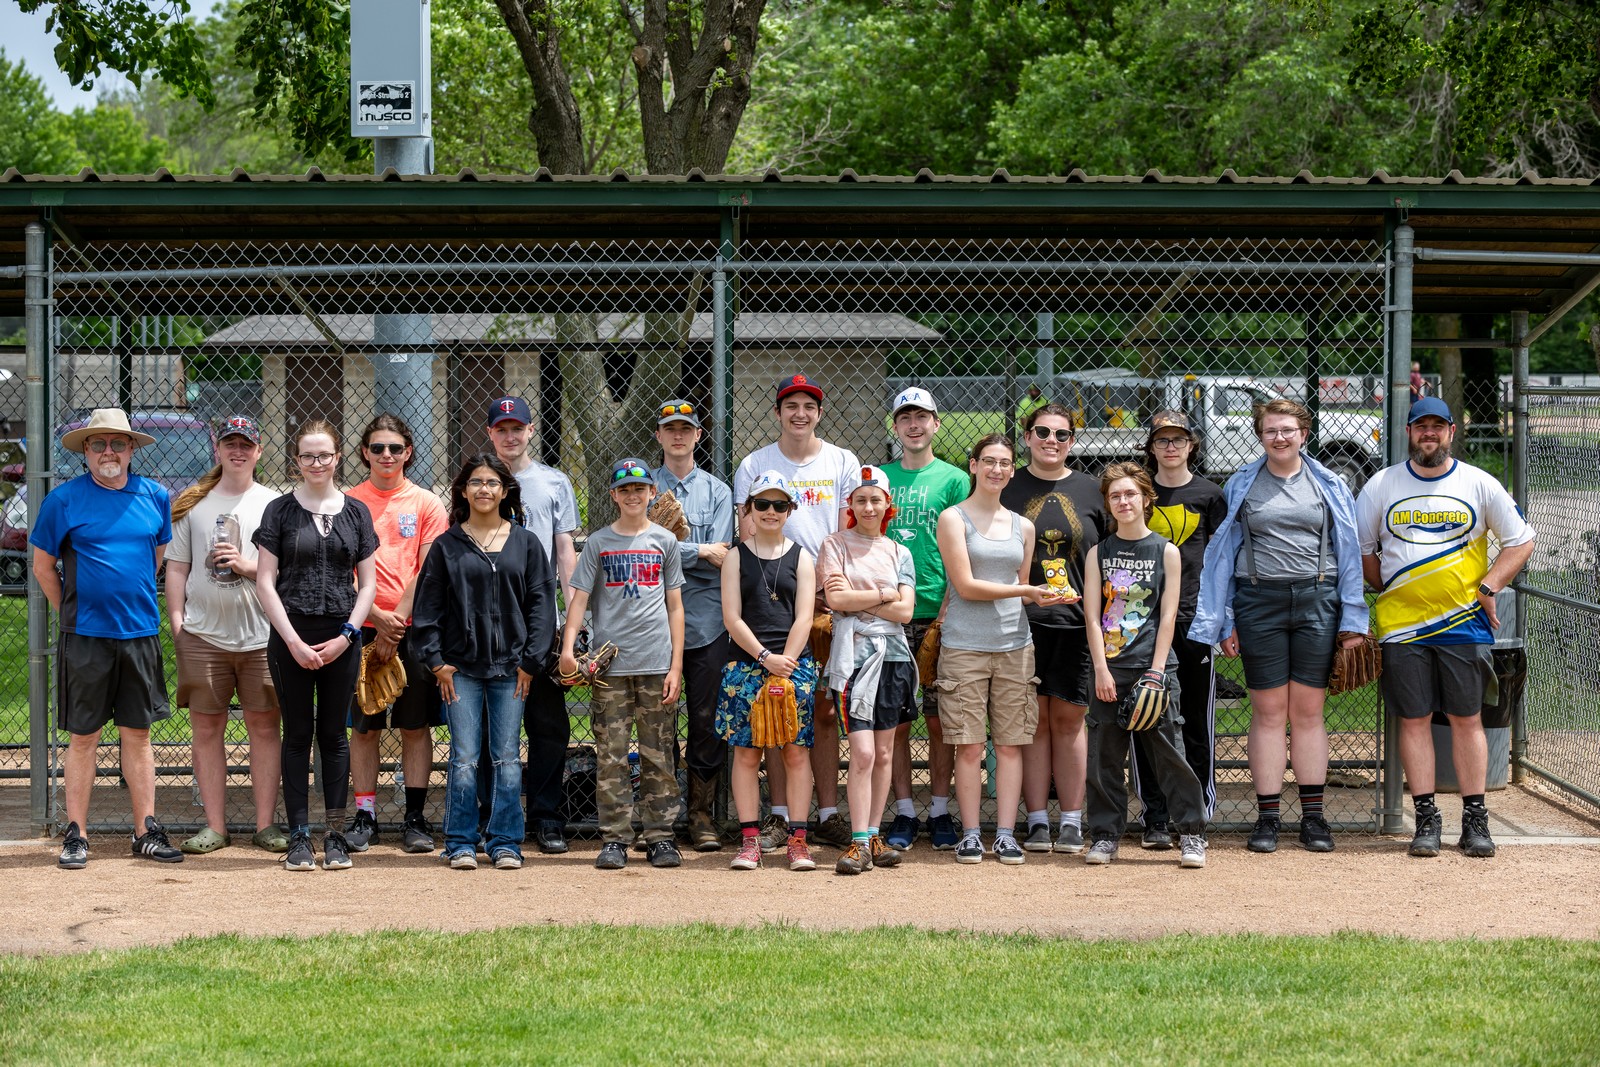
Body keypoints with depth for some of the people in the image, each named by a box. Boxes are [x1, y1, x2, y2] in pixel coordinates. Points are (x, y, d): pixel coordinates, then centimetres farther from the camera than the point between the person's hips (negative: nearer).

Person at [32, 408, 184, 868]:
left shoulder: (154, 497, 6)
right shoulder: (63, 500, -3)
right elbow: (42, 564, 4)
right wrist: (70, 614, 5)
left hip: (140, 634, 3)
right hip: (84, 637, -3)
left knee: (137, 733, 8)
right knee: (83, 737, 2)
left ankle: (146, 831, 13)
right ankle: (75, 835, 8)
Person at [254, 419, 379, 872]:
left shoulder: (356, 511, 8)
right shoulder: (280, 511, 3)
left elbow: (367, 583, 8)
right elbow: (265, 582, -1)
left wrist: (346, 635, -4)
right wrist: (293, 640, -9)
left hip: (341, 639, 1)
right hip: (290, 638, -1)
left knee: (334, 734, 5)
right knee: (298, 734, 1)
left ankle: (335, 836, 10)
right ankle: (299, 837, 5)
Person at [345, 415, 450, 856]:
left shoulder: (427, 505, 5)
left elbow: (428, 571, -1)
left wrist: (398, 620, -11)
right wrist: (377, 618, -11)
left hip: (414, 628, 0)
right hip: (363, 627, 0)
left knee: (416, 725, 1)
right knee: (363, 726, 2)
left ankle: (415, 818, 6)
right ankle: (364, 816, 8)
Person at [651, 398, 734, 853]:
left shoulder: (717, 491, 11)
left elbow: (720, 558, -1)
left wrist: (672, 546, -9)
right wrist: (698, 551, -8)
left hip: (707, 622, 1)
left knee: (707, 720, 0)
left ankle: (701, 812, 7)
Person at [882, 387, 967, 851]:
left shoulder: (953, 479, 5)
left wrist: (949, 610, -9)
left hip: (939, 615, -2)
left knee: (940, 720, 1)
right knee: (894, 720, 1)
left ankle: (940, 812, 8)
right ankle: (904, 813, 8)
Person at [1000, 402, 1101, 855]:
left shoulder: (1090, 490, 10)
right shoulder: (1008, 488, 6)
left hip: (1076, 623, 1)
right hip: (1022, 621, -1)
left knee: (1068, 718, 3)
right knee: (1033, 720, 0)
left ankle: (1072, 822, 7)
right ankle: (1037, 821, 4)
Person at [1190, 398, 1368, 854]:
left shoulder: (1329, 486, 9)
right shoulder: (1242, 486, 8)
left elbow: (1348, 553, 9)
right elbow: (1223, 553, 9)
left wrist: (1352, 620, 3)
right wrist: (1223, 622, 3)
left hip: (1316, 601, 0)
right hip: (1259, 601, 0)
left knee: (1308, 711, 2)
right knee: (1268, 712, 0)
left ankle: (1313, 817, 8)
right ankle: (1267, 817, 5)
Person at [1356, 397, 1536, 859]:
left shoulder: (1480, 485, 4)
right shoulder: (1382, 486, 6)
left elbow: (1521, 541, 8)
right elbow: (1360, 548, 12)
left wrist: (1488, 587, -3)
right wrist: (1389, 591, 4)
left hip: (1464, 622, -1)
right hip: (1402, 626, 1)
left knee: (1467, 719, 1)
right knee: (1414, 720, 1)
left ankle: (1475, 820, 7)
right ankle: (1426, 819, 7)